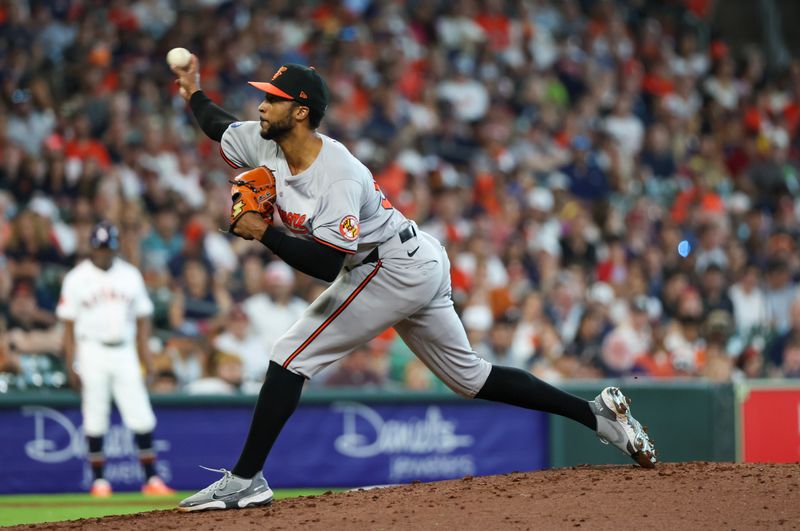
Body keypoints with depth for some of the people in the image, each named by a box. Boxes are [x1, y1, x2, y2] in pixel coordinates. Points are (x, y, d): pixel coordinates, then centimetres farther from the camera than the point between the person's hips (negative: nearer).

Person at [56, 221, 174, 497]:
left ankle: (151, 478, -1)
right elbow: (68, 325, -1)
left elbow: (142, 321, 13)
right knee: (95, 419, -1)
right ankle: (99, 480, 7)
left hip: (124, 351, 2)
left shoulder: (130, 275, 10)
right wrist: (71, 365, -8)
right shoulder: (77, 278, 0)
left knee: (141, 417, -4)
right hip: (92, 352, -2)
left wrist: (146, 361, 5)